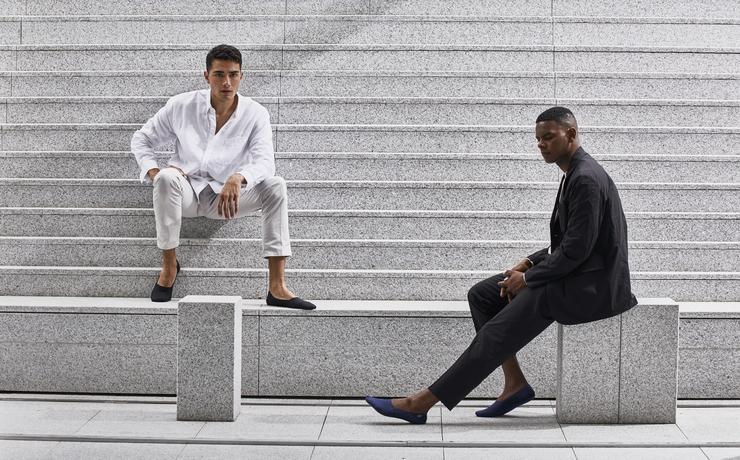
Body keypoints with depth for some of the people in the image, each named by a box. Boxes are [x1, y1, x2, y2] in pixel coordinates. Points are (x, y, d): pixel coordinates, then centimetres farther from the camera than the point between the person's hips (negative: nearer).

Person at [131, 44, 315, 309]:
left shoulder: (255, 114, -6)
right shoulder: (182, 106, -5)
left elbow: (265, 162, -19)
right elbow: (141, 139, 6)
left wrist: (237, 178, -41)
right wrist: (152, 171, -14)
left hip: (227, 195, 1)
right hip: (186, 192, -1)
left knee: (275, 186, -24)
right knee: (166, 178, -35)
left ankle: (277, 288, -30)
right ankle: (169, 265, -18)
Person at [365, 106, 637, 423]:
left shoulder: (586, 178, -18)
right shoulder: (575, 174, 14)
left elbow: (577, 250, -23)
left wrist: (529, 278, -13)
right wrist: (529, 264, 6)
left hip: (589, 286, -10)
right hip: (576, 275, 10)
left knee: (499, 333, -15)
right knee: (482, 294, 7)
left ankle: (422, 402, -12)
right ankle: (514, 383, 4)